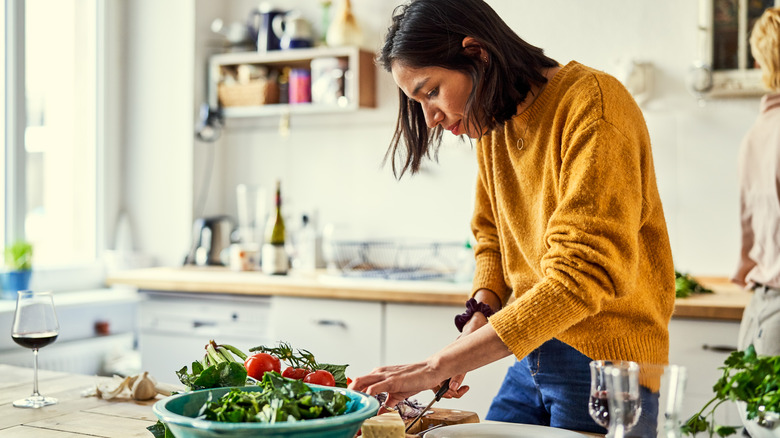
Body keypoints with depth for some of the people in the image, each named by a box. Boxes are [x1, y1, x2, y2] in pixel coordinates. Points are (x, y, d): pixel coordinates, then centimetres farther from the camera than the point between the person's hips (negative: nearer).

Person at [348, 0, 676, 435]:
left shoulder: (590, 104, -19)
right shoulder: (493, 123, 6)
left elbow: (583, 273, -26)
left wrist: (441, 365, -28)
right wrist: (481, 313, -5)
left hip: (603, 363, -7)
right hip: (531, 355, 7)